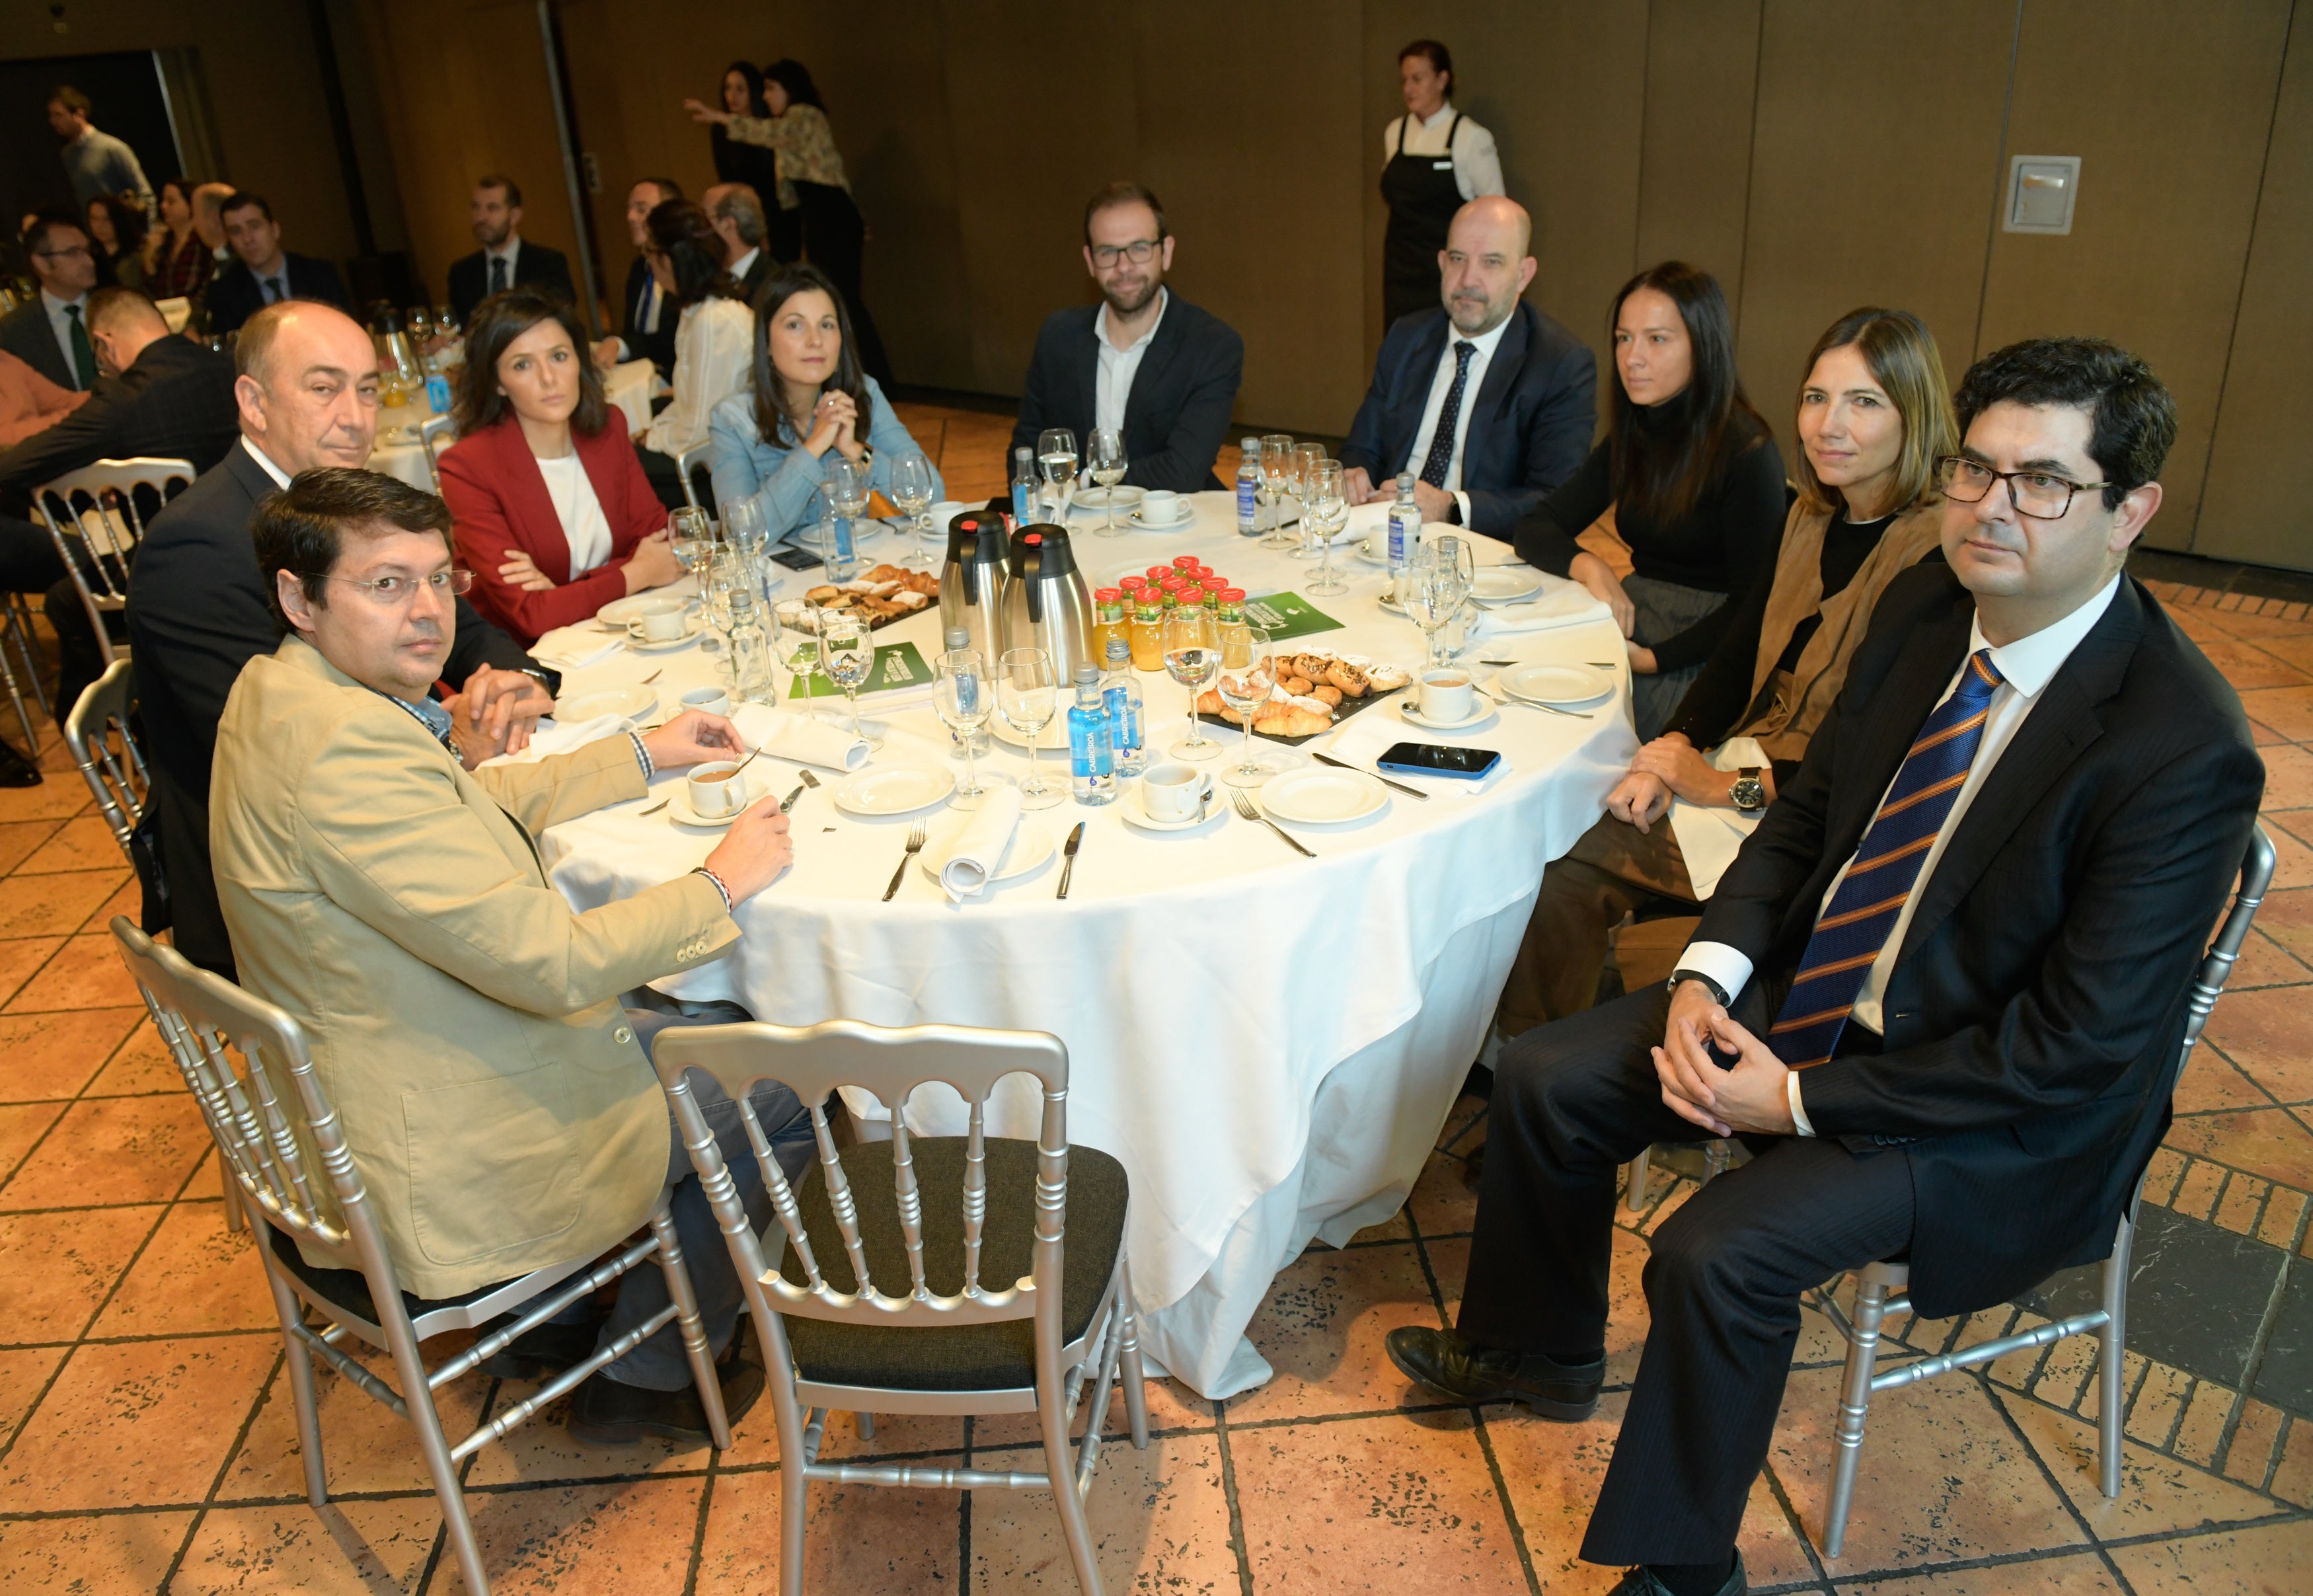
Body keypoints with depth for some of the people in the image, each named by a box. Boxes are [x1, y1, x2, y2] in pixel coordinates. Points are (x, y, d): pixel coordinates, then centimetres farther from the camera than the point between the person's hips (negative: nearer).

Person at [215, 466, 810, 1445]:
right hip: (437, 1163, -10)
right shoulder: (345, 747, -30)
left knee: (702, 1024, 26)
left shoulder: (281, 692, 2)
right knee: (784, 1090, 2)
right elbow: (549, 960, -30)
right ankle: (644, 1381, 20)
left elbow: (479, 805, 17)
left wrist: (641, 755, 13)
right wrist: (720, 886, -16)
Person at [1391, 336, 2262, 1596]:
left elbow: (2076, 1049, -23)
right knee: (1544, 1079, 2)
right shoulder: (1923, 607, -5)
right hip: (1812, 993, 7)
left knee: (1716, 1256, -24)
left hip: (2006, 1114, -7)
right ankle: (1537, 1352, 28)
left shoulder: (2184, 750, -26)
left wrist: (1804, 1103, -22)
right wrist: (1705, 977, -10)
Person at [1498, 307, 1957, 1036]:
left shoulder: (1941, 553, -16)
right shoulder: (1809, 517, 9)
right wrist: (1673, 749, -5)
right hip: (1742, 765, 7)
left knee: (1572, 864, -19)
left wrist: (1728, 787, -18)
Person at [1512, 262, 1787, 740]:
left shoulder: (1746, 451, -12)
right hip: (1631, 625, 6)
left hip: (1704, 653, -6)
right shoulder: (1631, 439, 9)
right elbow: (1535, 528, 10)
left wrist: (1653, 659, -20)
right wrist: (1588, 566, -11)